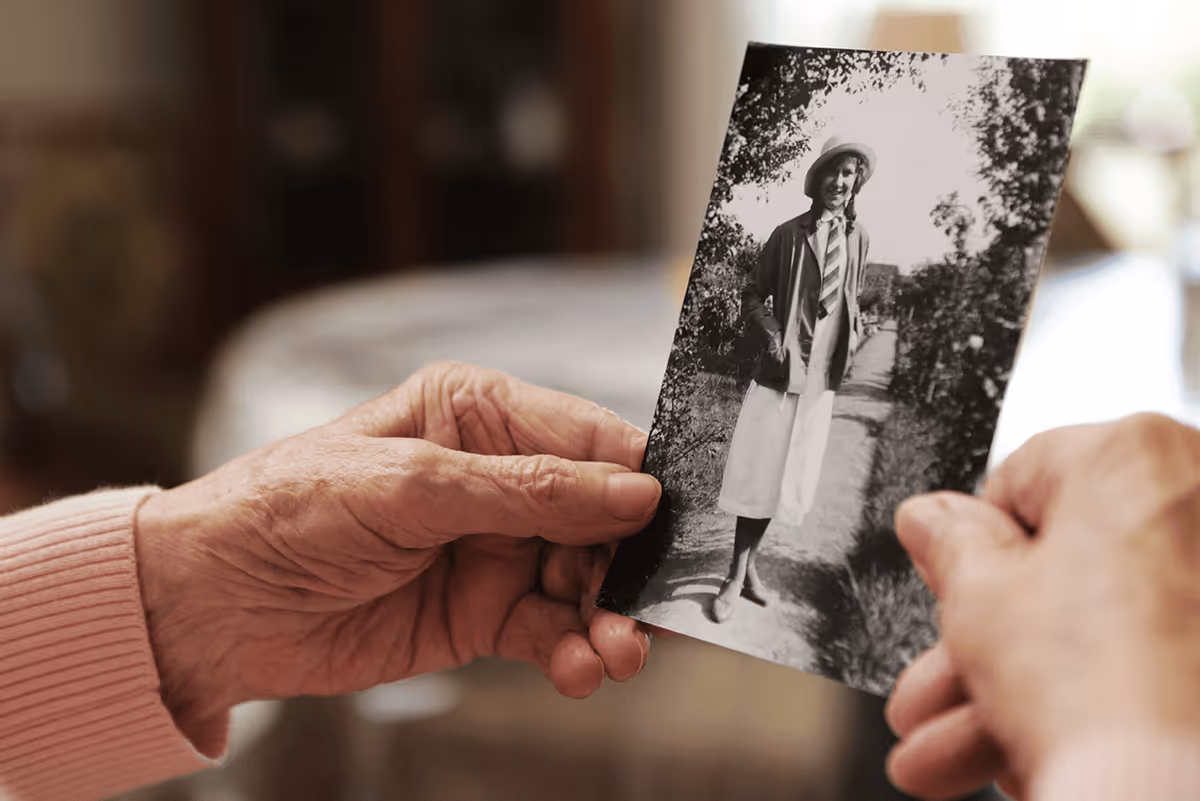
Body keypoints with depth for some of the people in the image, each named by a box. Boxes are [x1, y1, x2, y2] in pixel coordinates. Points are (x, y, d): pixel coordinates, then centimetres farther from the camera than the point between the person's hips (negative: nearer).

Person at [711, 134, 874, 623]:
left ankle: (749, 567, 23)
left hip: (822, 380, 4)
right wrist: (770, 333, -13)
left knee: (788, 477, 9)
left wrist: (852, 337, 9)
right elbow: (753, 295, 2)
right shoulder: (788, 234, -3)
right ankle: (736, 578, 5)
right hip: (781, 372, -4)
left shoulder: (858, 238, 7)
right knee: (758, 474, -3)